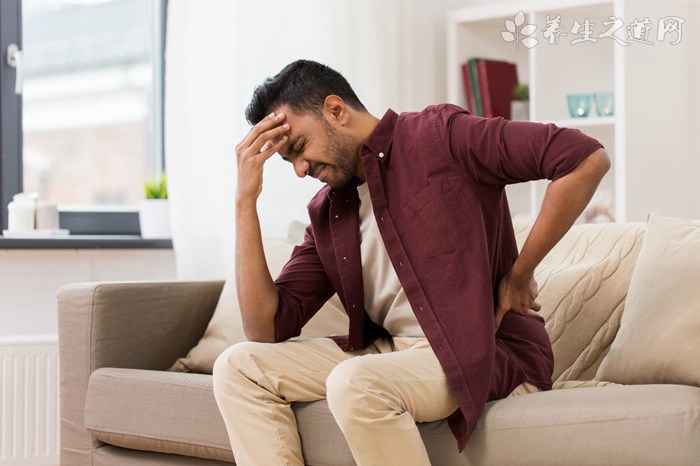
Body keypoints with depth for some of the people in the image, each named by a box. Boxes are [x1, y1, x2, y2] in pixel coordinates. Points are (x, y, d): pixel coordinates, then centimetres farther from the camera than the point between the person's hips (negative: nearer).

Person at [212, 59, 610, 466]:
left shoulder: (439, 135, -7)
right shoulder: (327, 213, 13)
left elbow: (587, 158, -17)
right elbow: (265, 328, 4)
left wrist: (519, 276, -12)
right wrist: (246, 198, 1)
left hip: (490, 354, -7)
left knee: (354, 383, -34)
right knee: (238, 367, -3)